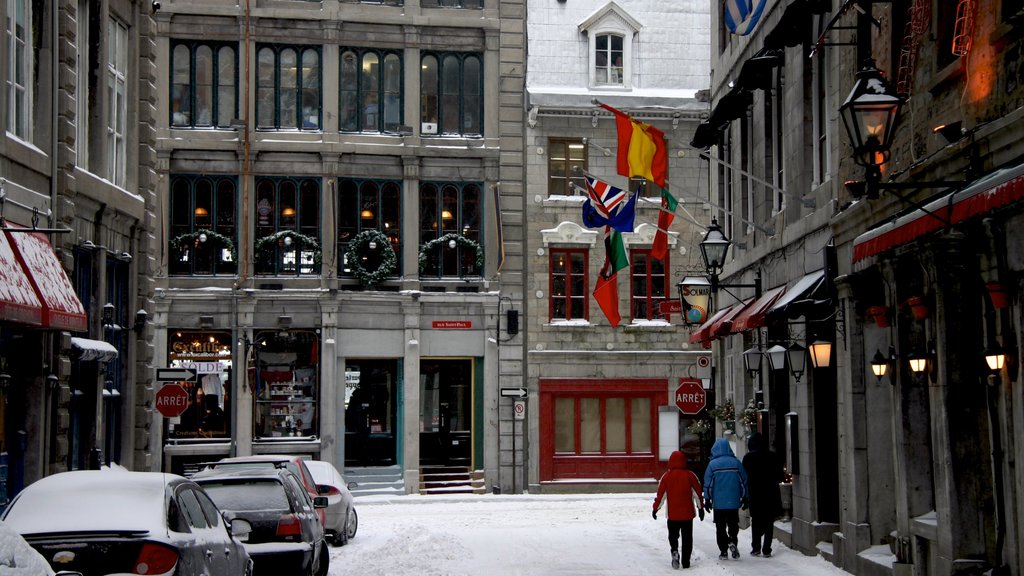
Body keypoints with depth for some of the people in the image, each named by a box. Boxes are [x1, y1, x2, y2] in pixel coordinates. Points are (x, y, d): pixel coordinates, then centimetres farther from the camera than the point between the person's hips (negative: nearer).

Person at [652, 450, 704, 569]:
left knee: (673, 535, 14)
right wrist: (701, 508, 13)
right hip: (688, 513, 0)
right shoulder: (690, 475, -3)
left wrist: (655, 509, 7)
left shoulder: (666, 476, -6)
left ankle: (674, 551, -13)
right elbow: (698, 493, 2)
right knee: (687, 537, 9)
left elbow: (660, 494, -4)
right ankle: (686, 561, 8)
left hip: (672, 514, 0)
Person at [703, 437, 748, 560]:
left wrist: (707, 500, 5)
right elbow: (743, 482, 5)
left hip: (718, 503, -1)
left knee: (720, 527, 8)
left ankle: (723, 551, 6)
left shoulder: (712, 464, -7)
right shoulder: (736, 462, -1)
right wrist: (744, 498, 14)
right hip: (734, 502, 1)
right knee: (733, 524, 14)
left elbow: (708, 484, -4)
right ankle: (732, 541, -10)